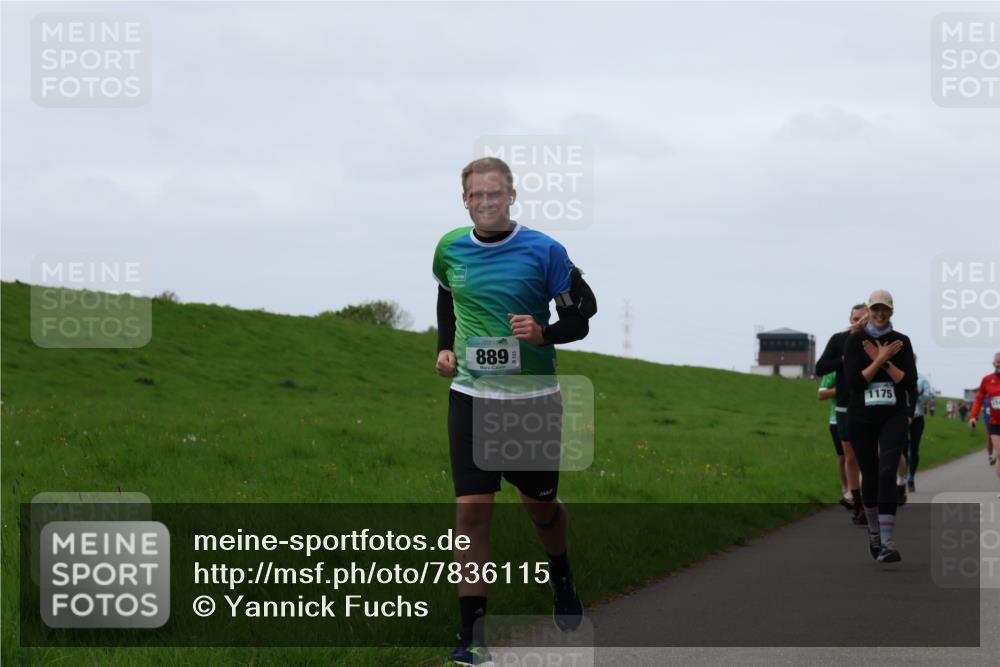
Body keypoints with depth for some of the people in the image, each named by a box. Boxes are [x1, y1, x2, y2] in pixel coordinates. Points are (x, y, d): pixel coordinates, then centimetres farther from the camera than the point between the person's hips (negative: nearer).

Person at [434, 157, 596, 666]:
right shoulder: (450, 249, 3)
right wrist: (444, 347, 11)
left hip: (533, 395, -1)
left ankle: (561, 577, 45)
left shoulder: (543, 251, -7)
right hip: (471, 395, 1)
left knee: (539, 505, 12)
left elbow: (582, 314, -1)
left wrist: (543, 333, -19)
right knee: (471, 509, -9)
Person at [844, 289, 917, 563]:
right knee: (869, 475, 10)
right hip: (862, 417, 1)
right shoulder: (855, 341, -2)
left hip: (893, 417, -1)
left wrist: (884, 362, -12)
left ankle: (886, 541, -24)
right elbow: (854, 381, -11)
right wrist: (881, 359, -15)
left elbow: (911, 383, -5)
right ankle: (874, 532, 33)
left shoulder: (901, 341, 2)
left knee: (887, 472, -18)